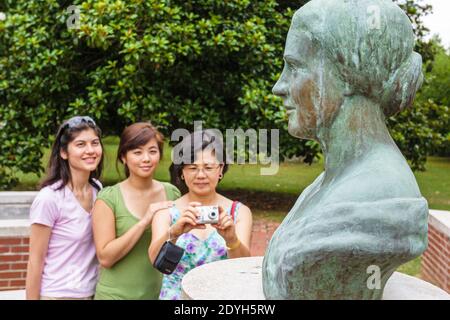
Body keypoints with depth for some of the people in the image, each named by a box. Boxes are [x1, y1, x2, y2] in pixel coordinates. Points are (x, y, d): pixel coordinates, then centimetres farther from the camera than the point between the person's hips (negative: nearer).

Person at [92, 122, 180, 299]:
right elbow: (105, 258, -16)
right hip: (117, 294, -3)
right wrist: (144, 222, -22)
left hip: (161, 292, 3)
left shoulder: (172, 193, -1)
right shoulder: (108, 198, -10)